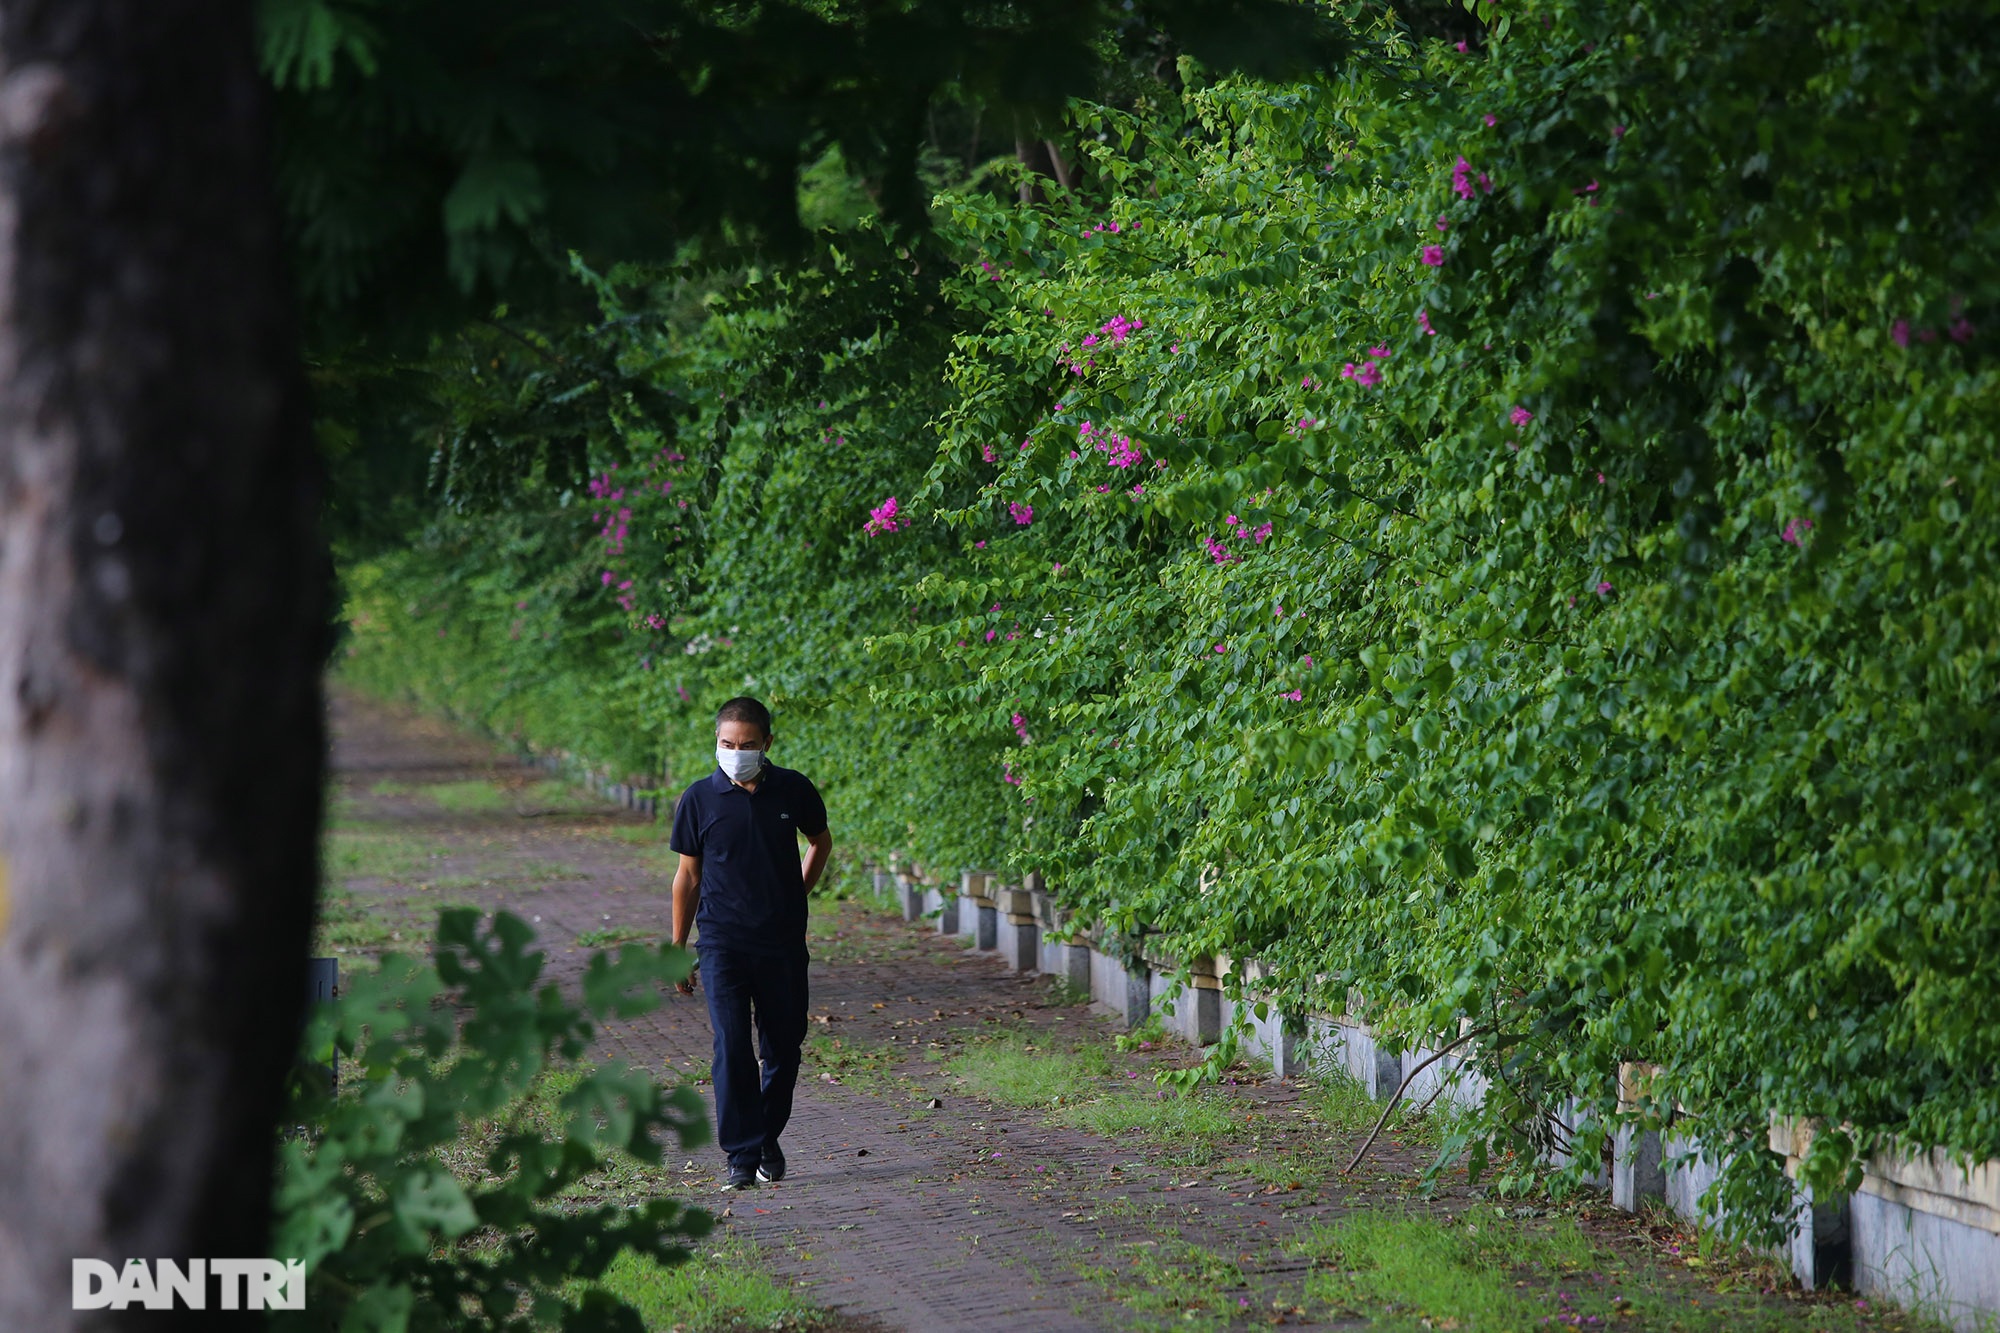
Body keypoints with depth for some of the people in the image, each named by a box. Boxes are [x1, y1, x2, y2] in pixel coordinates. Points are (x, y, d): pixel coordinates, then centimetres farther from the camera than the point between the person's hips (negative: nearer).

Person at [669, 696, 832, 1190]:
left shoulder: (794, 791, 0)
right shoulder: (700, 799, -2)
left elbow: (821, 841, 21)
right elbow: (688, 876, 6)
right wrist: (677, 950, 7)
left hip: (783, 941, 2)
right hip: (722, 941, -2)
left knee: (784, 1046, 8)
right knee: (732, 1047, -11)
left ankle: (769, 1140, 27)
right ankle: (742, 1155, -7)